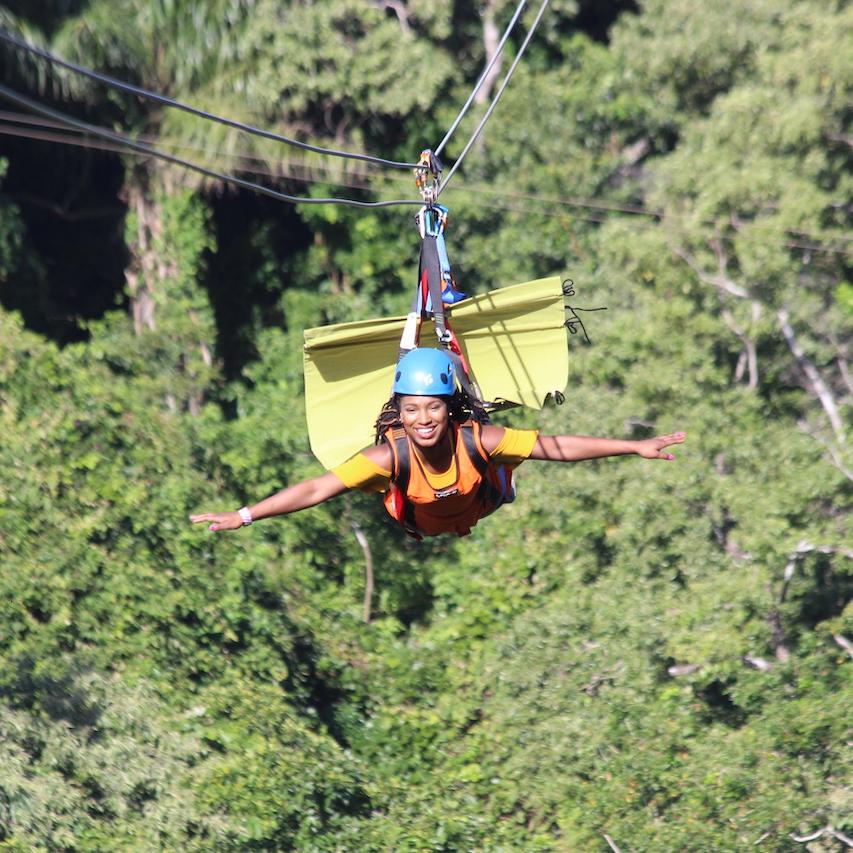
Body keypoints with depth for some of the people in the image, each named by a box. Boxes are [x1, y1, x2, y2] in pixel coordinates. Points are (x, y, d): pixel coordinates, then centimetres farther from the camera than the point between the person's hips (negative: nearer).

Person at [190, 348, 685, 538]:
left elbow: (560, 447, -38)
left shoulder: (477, 441, -42)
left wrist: (635, 447, -38)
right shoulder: (390, 454, -44)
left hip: (484, 514, 1)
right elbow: (316, 489, -49)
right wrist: (241, 517, -57)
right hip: (420, 529, -1)